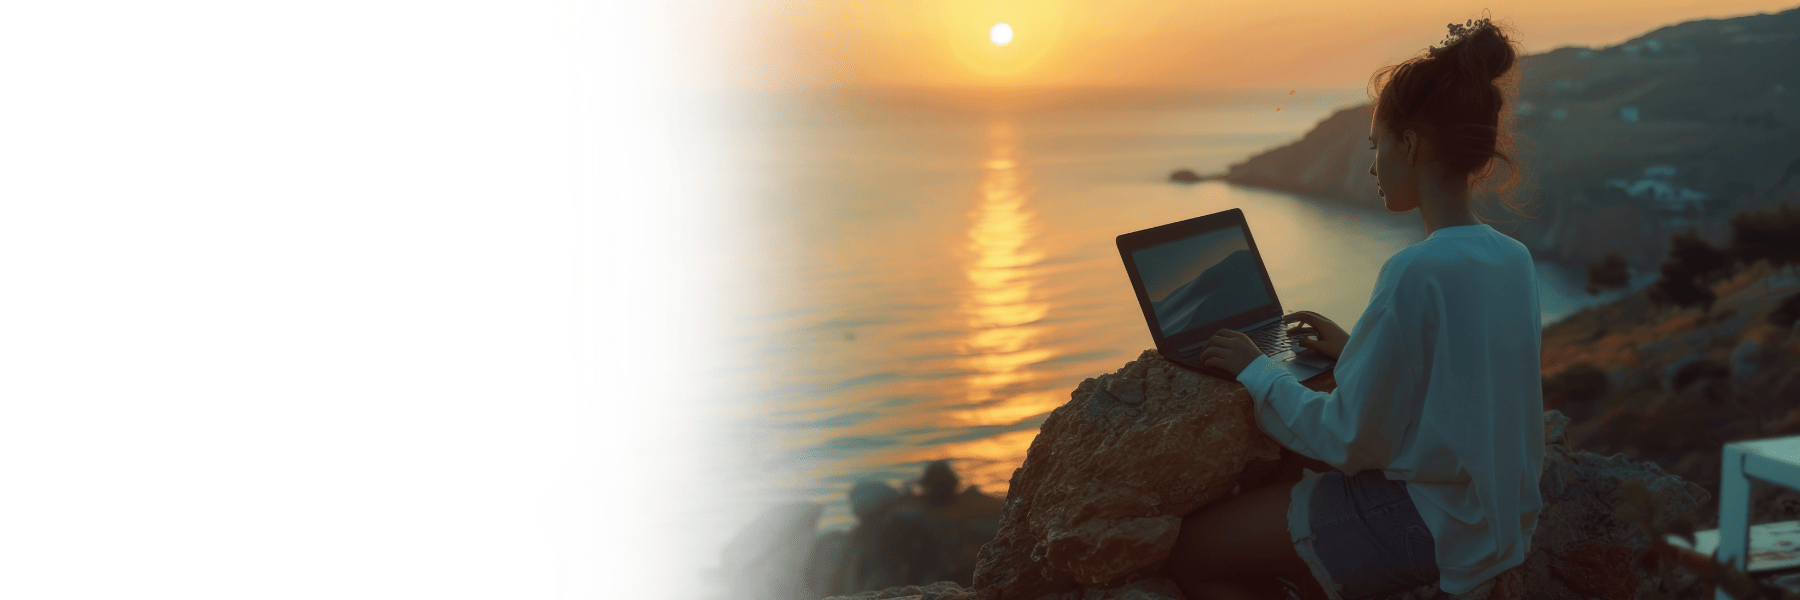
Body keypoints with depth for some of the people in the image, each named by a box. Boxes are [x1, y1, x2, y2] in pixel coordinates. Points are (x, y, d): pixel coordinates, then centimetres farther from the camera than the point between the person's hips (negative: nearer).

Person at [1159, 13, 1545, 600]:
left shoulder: (1415, 272, -25)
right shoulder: (1515, 259, 2)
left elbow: (1351, 442, -20)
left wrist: (1256, 370, -7)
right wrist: (1354, 349, 16)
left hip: (1424, 525, -9)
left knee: (1185, 552, -4)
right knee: (1288, 453, 29)